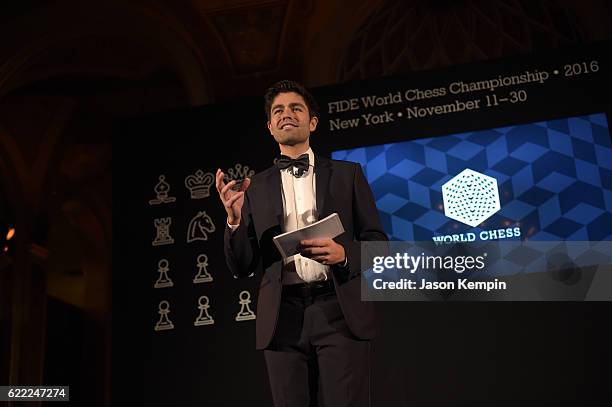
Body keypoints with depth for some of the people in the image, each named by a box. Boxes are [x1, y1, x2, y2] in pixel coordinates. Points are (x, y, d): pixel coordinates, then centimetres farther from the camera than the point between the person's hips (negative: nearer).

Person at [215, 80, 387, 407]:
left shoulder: (347, 174, 11)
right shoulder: (256, 187, 13)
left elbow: (377, 243, 8)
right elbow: (241, 268, 9)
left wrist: (344, 254, -13)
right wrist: (235, 219, -8)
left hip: (339, 311, -1)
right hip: (282, 318, 1)